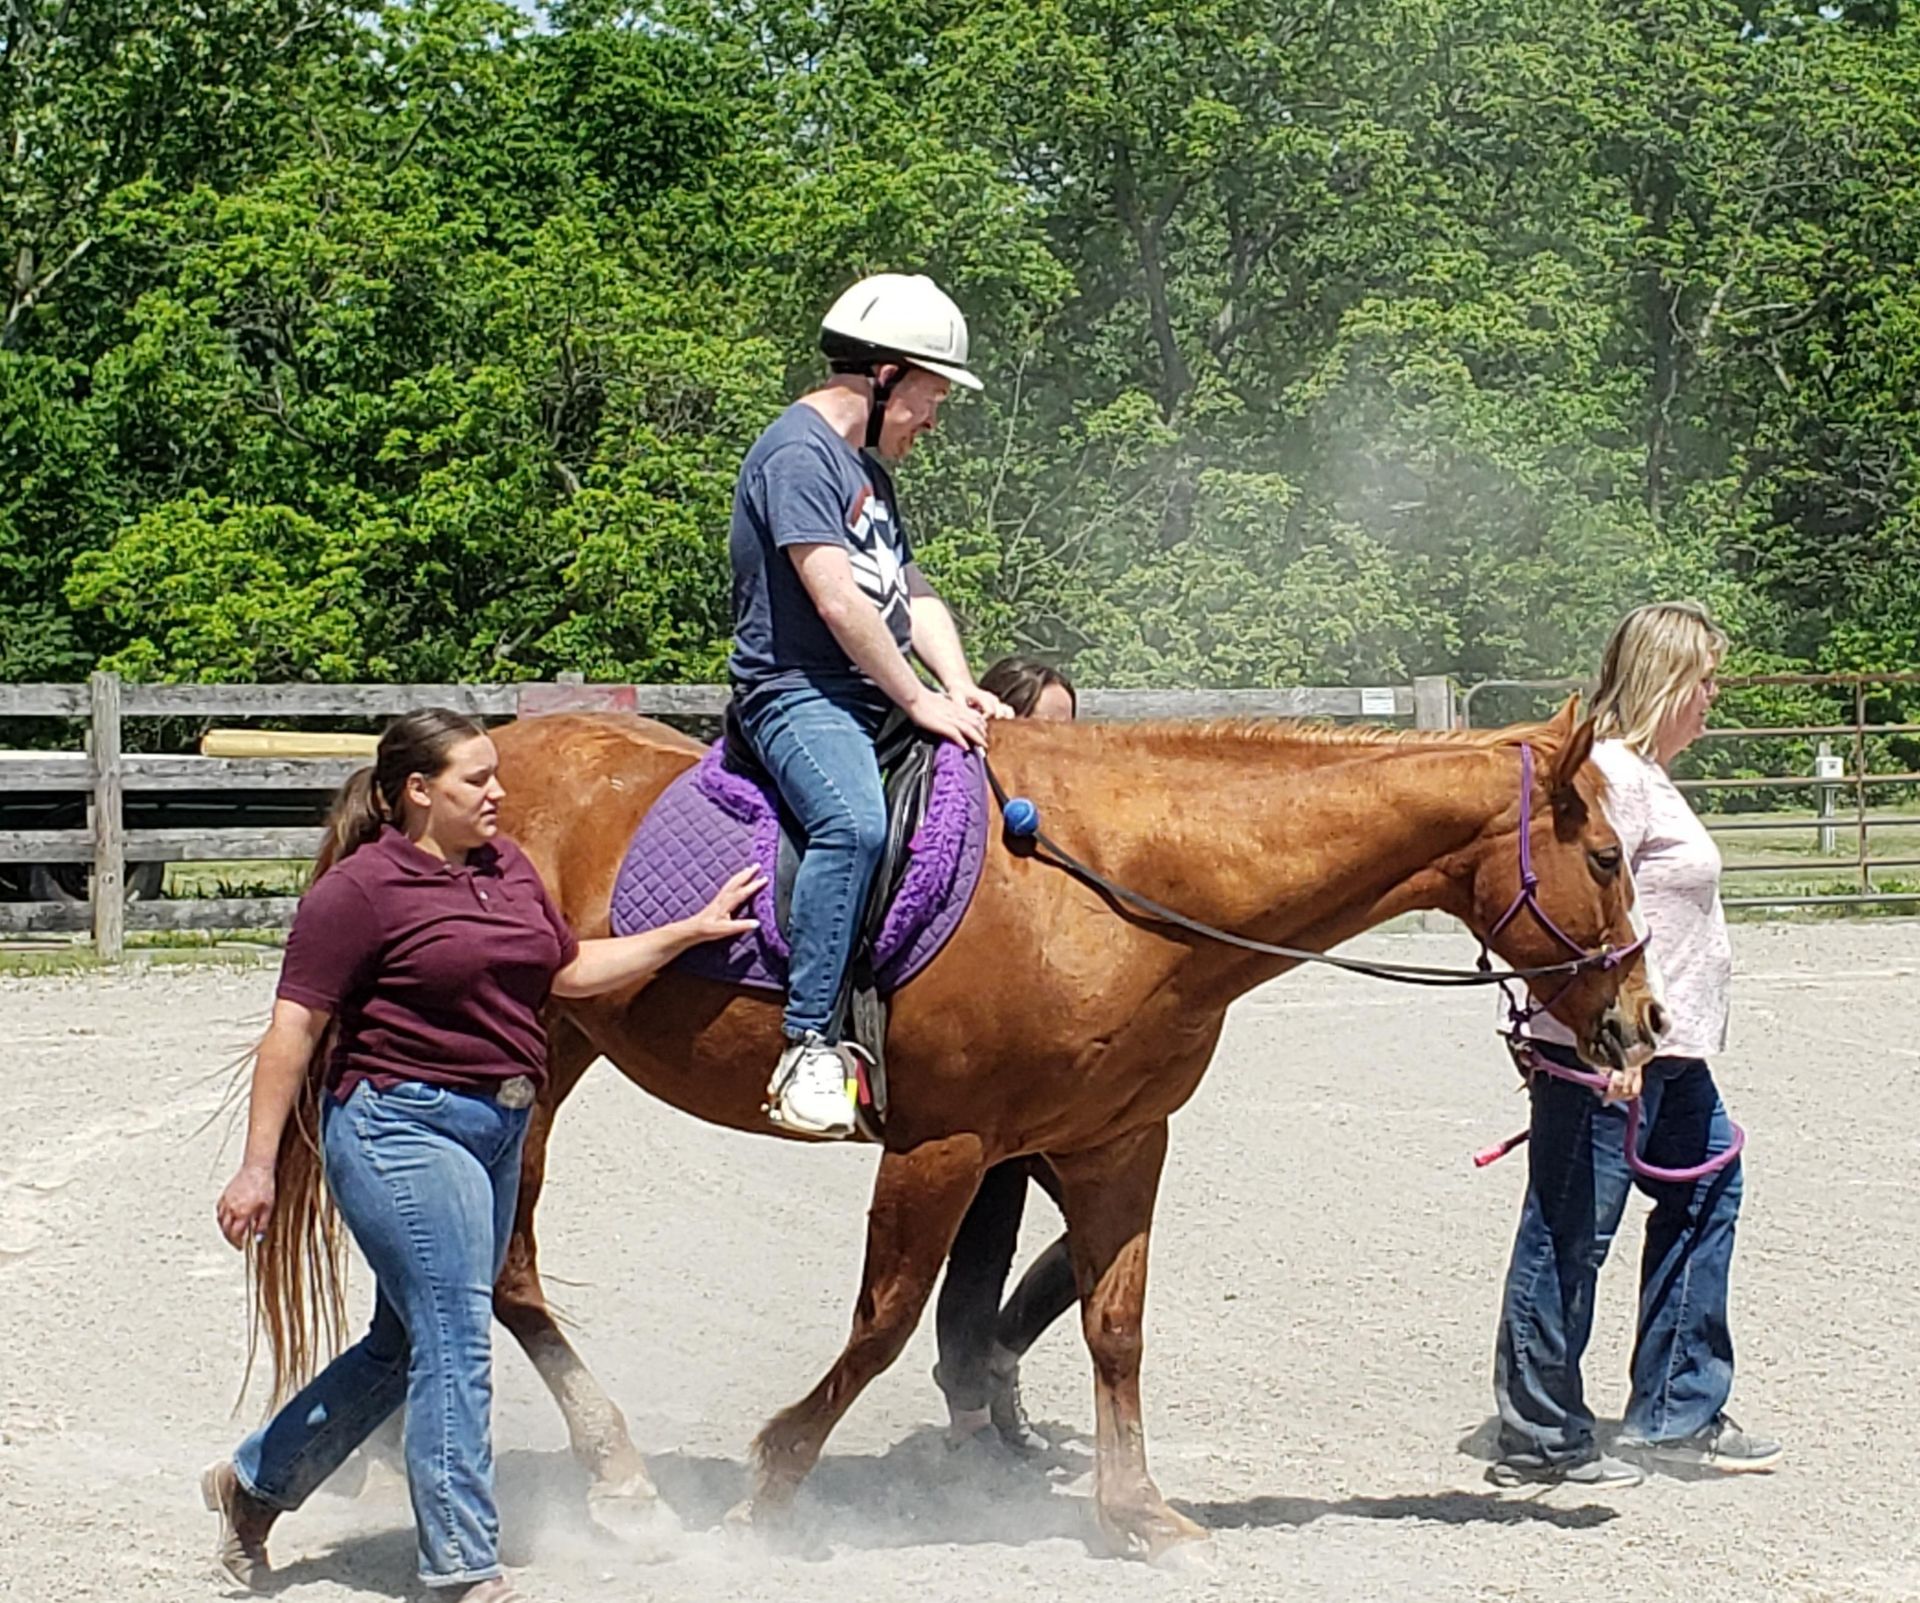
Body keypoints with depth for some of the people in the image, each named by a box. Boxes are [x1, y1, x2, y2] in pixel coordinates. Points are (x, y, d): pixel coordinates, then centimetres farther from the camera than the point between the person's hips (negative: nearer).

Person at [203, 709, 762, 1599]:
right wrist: (258, 1167, -14)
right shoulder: (362, 889, -11)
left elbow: (571, 970, 23)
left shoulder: (509, 867, 11)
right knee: (455, 1343, -10)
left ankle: (253, 1483, 33)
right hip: (402, 1131, -8)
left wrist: (694, 931, 19)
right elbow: (294, 1032, -11)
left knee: (407, 1344, 16)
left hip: (497, 1130, 9)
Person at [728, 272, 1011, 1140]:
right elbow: (838, 600, -18)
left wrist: (959, 687, 2)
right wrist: (919, 701, -15)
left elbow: (910, 590, 19)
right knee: (853, 823, -36)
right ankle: (810, 1046, -37)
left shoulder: (868, 466, 22)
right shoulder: (799, 452, -10)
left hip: (873, 703, 10)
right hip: (799, 694, -10)